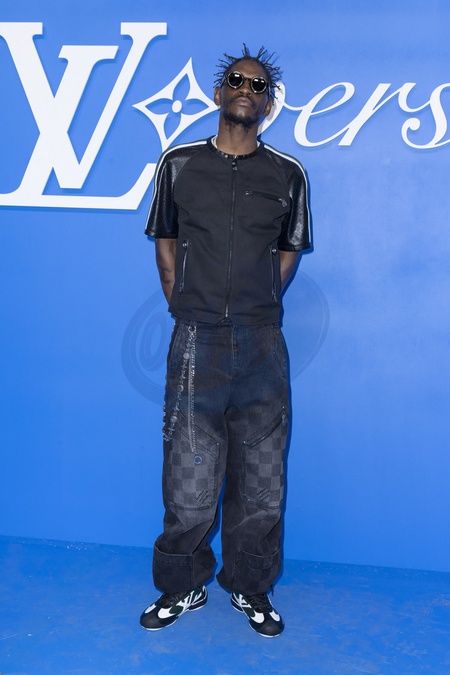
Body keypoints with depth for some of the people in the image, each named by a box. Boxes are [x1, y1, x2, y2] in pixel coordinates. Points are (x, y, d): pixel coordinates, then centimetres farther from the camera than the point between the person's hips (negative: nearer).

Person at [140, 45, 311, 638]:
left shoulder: (287, 175, 6)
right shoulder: (179, 164, 6)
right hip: (196, 340, -1)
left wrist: (257, 307, 8)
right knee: (189, 479, 1)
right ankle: (183, 587, 23)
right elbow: (165, 239, 14)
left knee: (261, 478, 8)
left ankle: (251, 587, 26)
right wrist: (183, 306, 7)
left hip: (262, 343, 1)